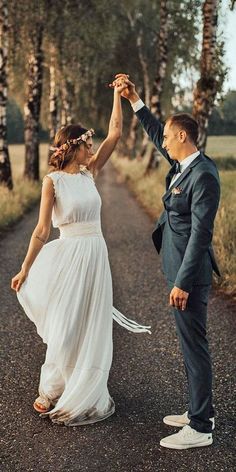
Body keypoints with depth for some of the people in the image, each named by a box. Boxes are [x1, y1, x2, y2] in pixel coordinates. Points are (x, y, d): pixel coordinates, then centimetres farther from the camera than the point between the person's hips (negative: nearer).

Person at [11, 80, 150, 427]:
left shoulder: (90, 173, 7)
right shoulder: (53, 180, -8)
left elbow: (115, 133, 6)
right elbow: (42, 229, -8)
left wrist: (118, 95, 8)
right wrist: (25, 270, -10)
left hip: (96, 256, 6)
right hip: (69, 256, -6)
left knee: (92, 328, 11)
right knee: (65, 329, 2)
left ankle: (85, 395, 27)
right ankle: (54, 394, 23)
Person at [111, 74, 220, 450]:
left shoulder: (203, 175, -20)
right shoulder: (184, 164, 8)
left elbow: (201, 232, -23)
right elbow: (156, 135, 26)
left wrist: (182, 282, -23)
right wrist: (134, 100, 23)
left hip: (190, 273, -10)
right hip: (180, 268, 10)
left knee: (194, 346, -2)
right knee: (191, 344, 17)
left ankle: (200, 428, 8)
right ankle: (201, 412, 29)